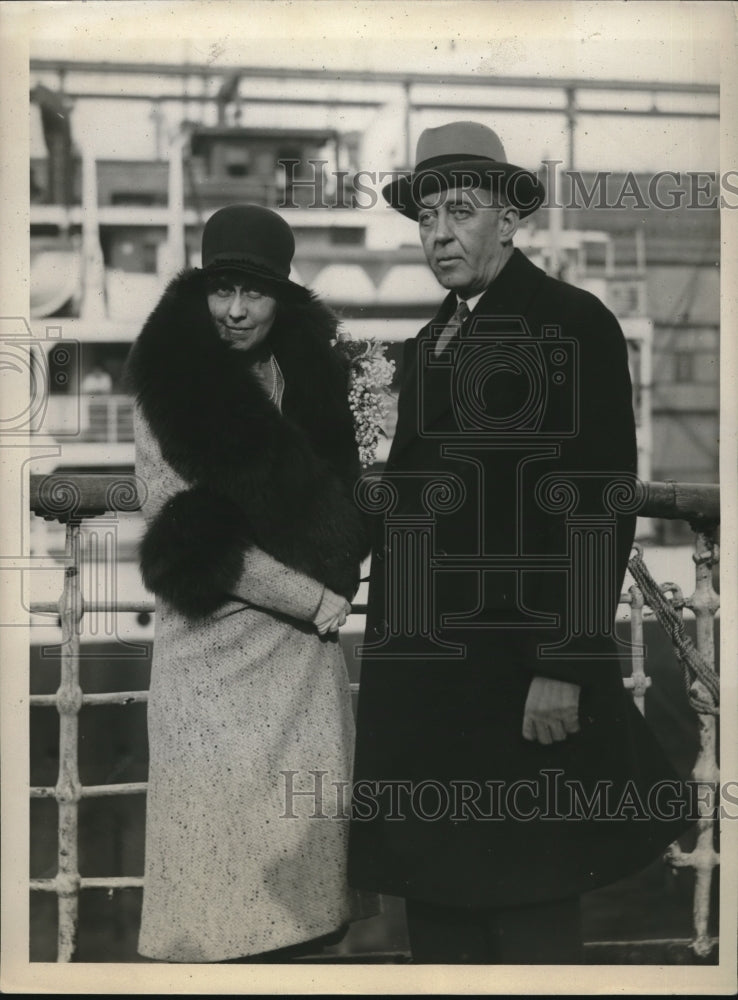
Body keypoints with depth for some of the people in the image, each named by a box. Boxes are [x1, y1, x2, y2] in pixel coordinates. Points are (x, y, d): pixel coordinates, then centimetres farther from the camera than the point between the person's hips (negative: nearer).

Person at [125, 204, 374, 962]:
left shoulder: (312, 377, 8)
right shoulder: (169, 388, -4)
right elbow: (180, 530, -10)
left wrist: (331, 589, -2)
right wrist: (318, 600, -9)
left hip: (304, 645, 4)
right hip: (214, 646, -3)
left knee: (301, 831, 3)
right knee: (219, 829, -1)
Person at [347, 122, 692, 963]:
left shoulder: (574, 323, -7)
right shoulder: (429, 344, 16)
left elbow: (601, 506, -13)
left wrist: (565, 670, -18)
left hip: (520, 677, -7)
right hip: (421, 683, 7)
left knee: (529, 915, 2)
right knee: (435, 903, 13)